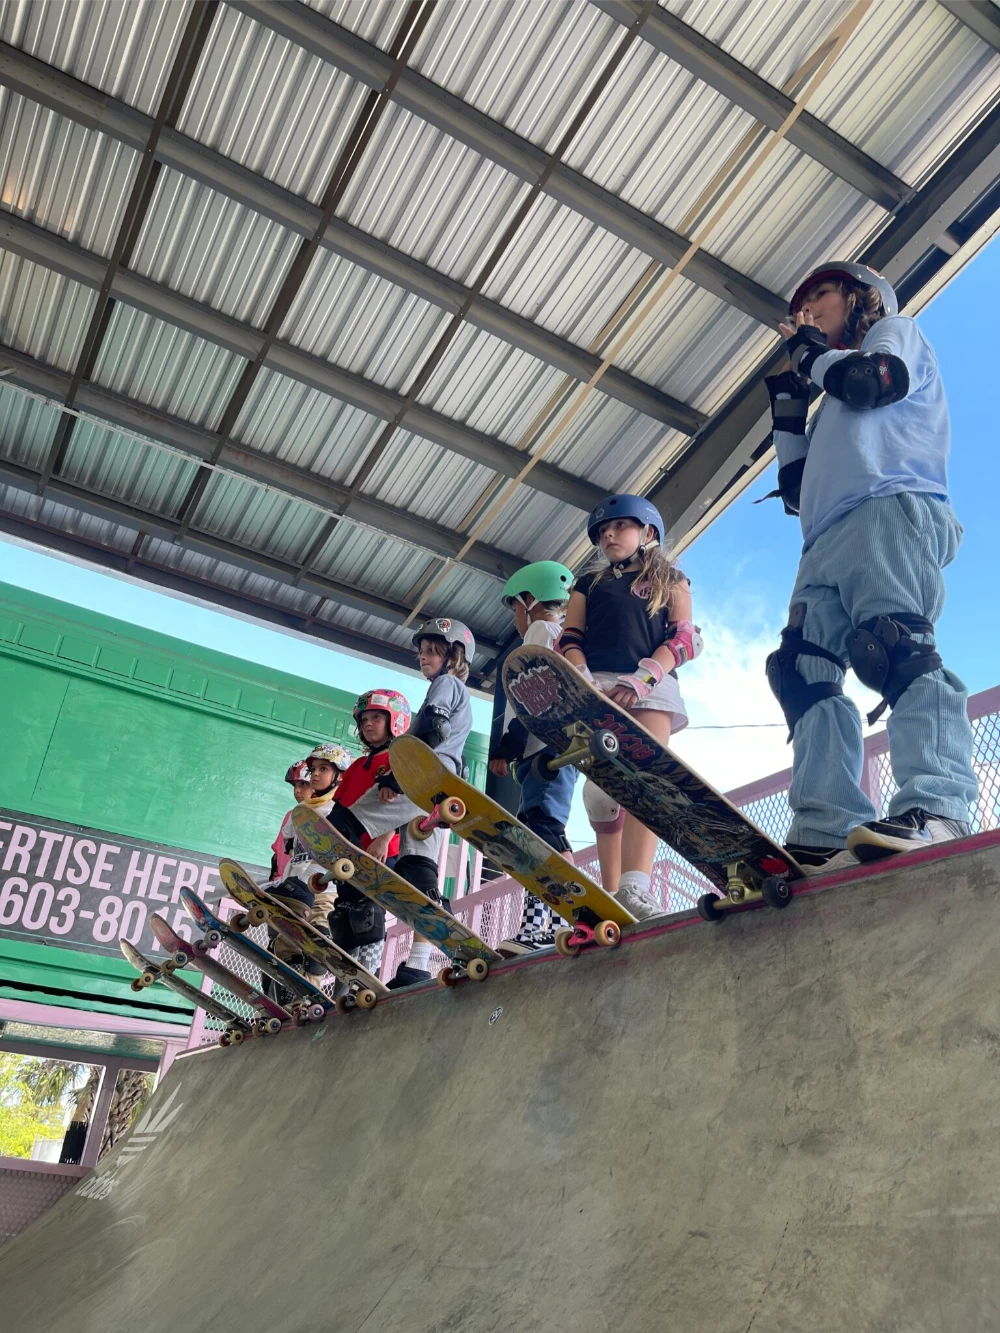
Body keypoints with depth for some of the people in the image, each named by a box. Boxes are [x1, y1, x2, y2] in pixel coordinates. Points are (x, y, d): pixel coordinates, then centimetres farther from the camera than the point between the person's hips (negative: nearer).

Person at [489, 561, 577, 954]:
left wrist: (505, 748, -14)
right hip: (561, 747, 10)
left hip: (544, 746, -10)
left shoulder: (541, 628, 4)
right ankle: (536, 927, 4)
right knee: (532, 834, 6)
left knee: (542, 830, -21)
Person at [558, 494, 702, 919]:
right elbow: (569, 640, 13)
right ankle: (611, 896, -11)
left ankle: (635, 888, -36)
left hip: (653, 687, -2)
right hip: (598, 686, 2)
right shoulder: (589, 582, 26)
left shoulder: (670, 579, 21)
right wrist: (584, 681, -9)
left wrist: (643, 678, -12)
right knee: (605, 792, -8)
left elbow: (685, 639, 6)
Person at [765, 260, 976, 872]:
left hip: (892, 508, -7)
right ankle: (827, 832, -23)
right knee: (805, 674, -13)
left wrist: (809, 349, 18)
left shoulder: (897, 330, 24)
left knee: (894, 645, -29)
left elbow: (871, 381, -1)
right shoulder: (831, 408, 42)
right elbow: (796, 488, 30)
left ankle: (933, 810, -41)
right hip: (826, 543, 7)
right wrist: (788, 399, 34)